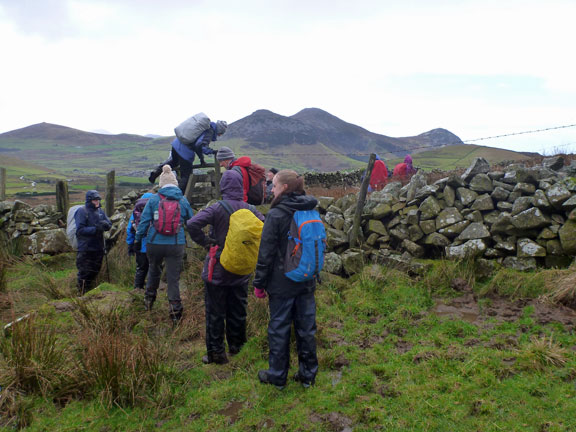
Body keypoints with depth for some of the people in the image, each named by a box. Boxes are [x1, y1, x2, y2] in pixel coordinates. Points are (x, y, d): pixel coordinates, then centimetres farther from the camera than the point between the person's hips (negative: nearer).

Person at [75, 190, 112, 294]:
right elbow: (80, 230, -16)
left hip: (99, 248, 7)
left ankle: (88, 289, 34)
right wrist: (95, 229, -24)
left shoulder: (100, 211, 10)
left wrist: (104, 224, -14)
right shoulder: (82, 211, -9)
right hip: (86, 249, -6)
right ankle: (82, 293, 12)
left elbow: (109, 224, 9)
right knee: (85, 272, -1)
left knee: (95, 270, 17)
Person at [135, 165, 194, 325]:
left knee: (154, 271, 25)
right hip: (176, 245, -1)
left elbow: (144, 221, 0)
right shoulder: (183, 200, 2)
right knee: (174, 278, 4)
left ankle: (149, 300, 40)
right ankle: (175, 312, 3)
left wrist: (138, 239, 9)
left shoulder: (153, 199, -1)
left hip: (154, 244, 1)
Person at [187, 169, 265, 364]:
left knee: (215, 313, 7)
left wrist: (205, 242, -11)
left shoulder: (217, 209, -15)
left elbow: (192, 224, -25)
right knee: (238, 310, 17)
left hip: (218, 269, -4)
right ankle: (235, 345, 29)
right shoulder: (250, 209, -4)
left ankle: (216, 353, 14)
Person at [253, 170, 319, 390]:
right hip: (307, 281, 6)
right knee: (306, 327, 14)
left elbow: (266, 253, -13)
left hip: (282, 283, -6)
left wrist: (259, 283, -5)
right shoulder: (311, 212, 4)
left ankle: (277, 376, 21)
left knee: (279, 328, 8)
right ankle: (308, 374, 26)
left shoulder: (276, 215, -15)